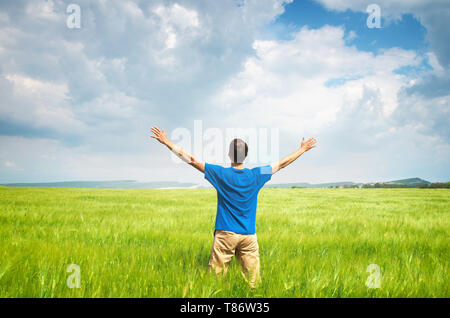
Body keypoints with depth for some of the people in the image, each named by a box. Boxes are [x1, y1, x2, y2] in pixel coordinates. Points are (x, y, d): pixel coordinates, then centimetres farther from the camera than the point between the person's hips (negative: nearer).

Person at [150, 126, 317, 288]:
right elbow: (282, 163, 14)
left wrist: (167, 142, 6)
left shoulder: (221, 173, -6)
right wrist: (302, 149, 28)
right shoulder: (256, 175, 1)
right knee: (253, 281, 6)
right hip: (249, 236, 2)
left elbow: (192, 160, -2)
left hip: (225, 234, -2)